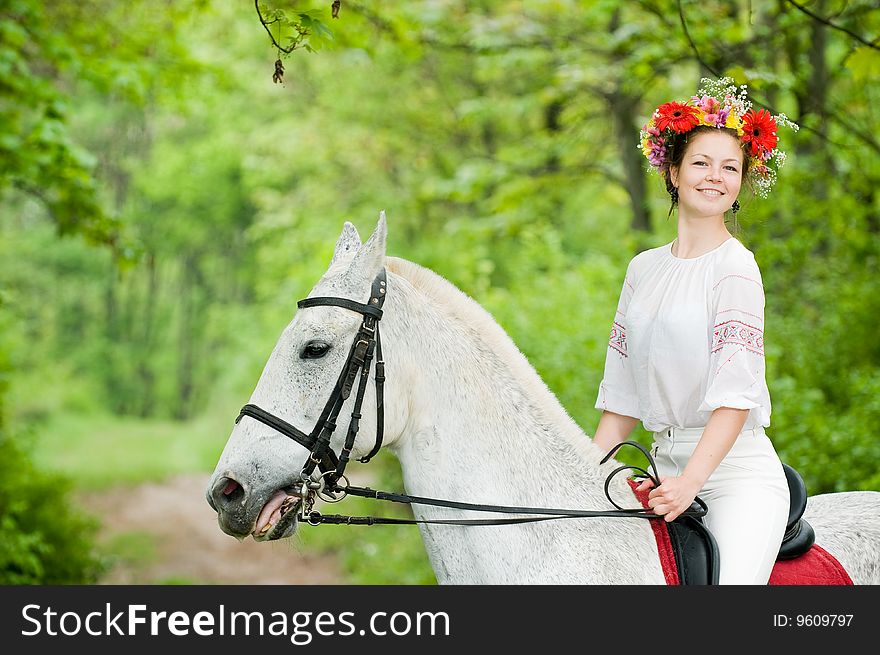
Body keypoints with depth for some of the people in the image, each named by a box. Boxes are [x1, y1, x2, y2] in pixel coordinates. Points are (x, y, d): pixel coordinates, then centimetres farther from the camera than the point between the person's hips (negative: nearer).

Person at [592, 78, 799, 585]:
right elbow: (623, 396, 16)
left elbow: (735, 394, -15)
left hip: (735, 465, -6)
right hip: (666, 462, 6)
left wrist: (689, 482, -26)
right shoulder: (644, 268, 13)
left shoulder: (735, 267, -6)